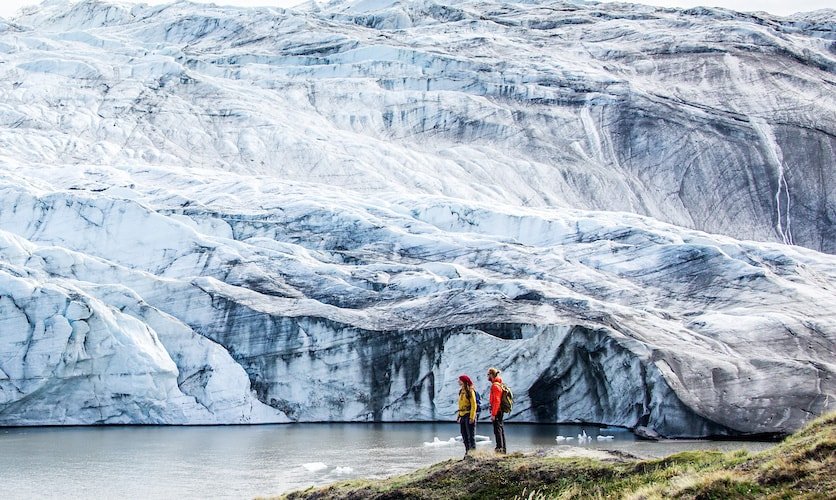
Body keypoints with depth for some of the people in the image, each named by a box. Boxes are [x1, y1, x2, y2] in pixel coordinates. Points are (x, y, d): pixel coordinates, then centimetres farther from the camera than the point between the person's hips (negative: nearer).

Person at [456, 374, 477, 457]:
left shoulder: (470, 391, -10)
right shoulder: (461, 391, 14)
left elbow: (473, 405, -13)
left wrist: (472, 417, -19)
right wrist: (459, 416, 13)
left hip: (469, 415, -8)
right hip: (462, 416, 8)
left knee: (471, 435, -5)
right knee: (464, 436, 10)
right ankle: (467, 451, 16)